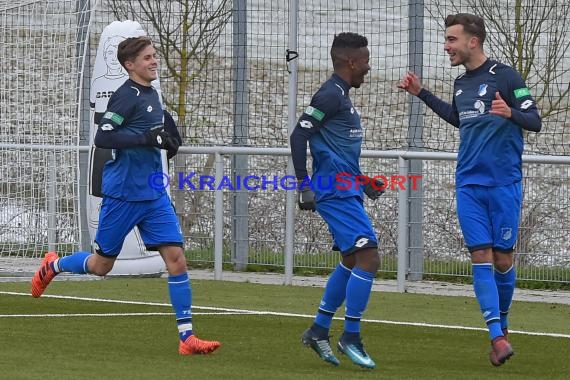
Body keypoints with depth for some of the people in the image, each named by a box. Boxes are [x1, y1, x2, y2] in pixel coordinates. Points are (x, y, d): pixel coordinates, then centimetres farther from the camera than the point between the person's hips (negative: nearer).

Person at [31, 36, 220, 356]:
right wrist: (146, 138, -28)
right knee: (101, 266, 8)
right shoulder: (126, 96, -15)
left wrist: (165, 140, 9)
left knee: (176, 258, -6)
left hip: (154, 195, 7)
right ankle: (53, 266, 38)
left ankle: (187, 337, -7)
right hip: (123, 194, -7)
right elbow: (102, 138, -23)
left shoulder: (151, 94, 10)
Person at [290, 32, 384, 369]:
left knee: (352, 262, 15)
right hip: (336, 192, -11)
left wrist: (362, 181, 28)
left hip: (346, 191, 11)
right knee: (369, 259, -13)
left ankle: (319, 331, 21)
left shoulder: (342, 97, 18)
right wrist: (304, 186, -22)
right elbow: (299, 136, -19)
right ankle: (351, 337, -7)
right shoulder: (331, 95, -13)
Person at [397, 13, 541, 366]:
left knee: (503, 258, 1)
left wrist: (511, 113, -29)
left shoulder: (505, 76, -7)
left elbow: (535, 121, -9)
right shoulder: (461, 82, 11)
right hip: (469, 184, 5)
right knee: (481, 256, -7)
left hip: (504, 182, -5)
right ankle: (498, 336, -9)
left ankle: (503, 321, 25)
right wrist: (421, 94, 28)